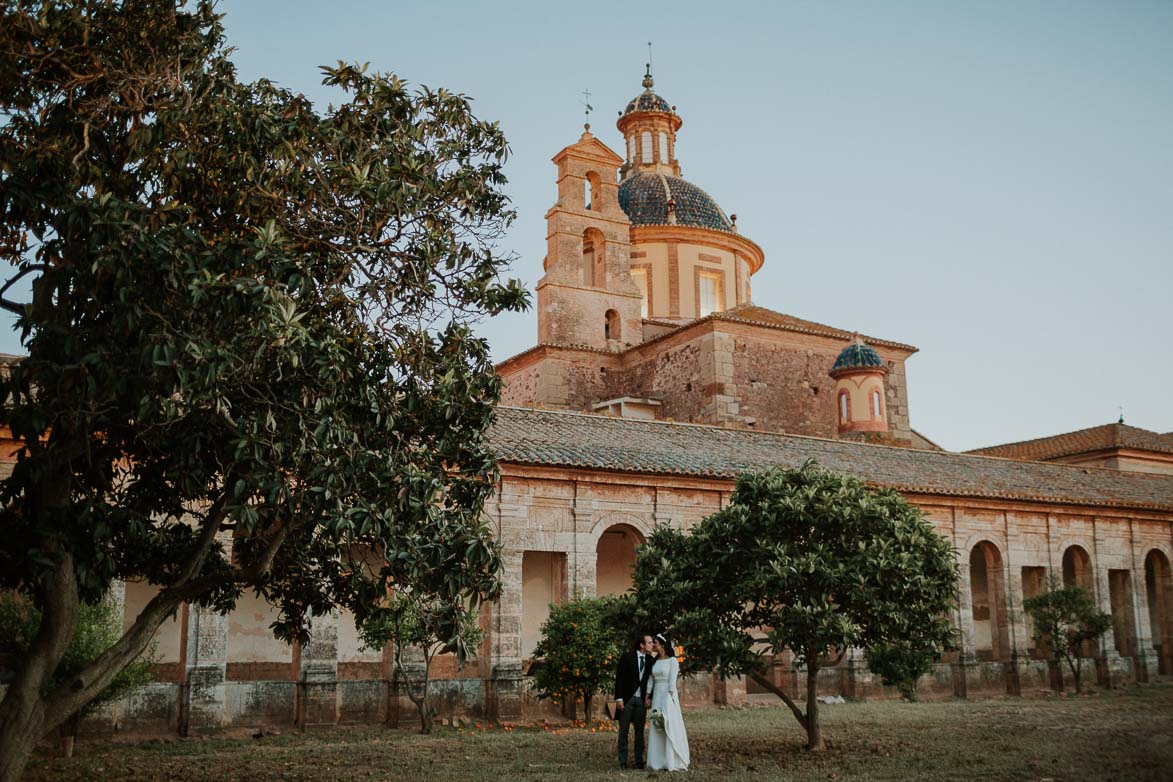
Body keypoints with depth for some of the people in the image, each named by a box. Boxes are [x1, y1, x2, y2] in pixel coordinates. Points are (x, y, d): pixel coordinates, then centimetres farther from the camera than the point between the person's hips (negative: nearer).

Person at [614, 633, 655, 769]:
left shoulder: (650, 660, 5)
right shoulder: (627, 657, -7)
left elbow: (650, 680, 11)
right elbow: (619, 678, -8)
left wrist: (649, 697, 0)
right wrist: (618, 698, -13)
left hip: (641, 700, 3)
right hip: (626, 699, -3)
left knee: (640, 731, 6)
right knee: (623, 730, 3)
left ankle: (639, 760, 13)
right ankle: (623, 761, 9)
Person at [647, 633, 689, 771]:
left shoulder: (673, 661, -6)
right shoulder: (655, 662, 13)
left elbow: (672, 682, -12)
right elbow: (651, 681, 12)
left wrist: (669, 700, -18)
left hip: (669, 696, -6)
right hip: (657, 697, 6)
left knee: (670, 728, -7)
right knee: (657, 729, 3)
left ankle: (674, 762, -3)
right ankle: (660, 762, 7)